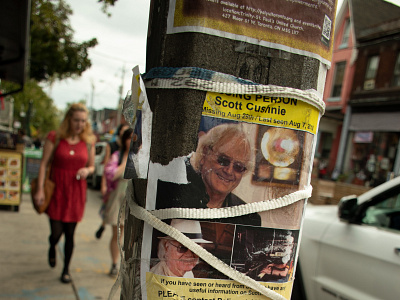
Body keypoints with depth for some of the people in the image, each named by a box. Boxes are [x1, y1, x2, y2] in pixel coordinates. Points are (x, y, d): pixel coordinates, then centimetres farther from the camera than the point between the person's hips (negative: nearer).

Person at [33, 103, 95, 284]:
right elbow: (43, 164, -3)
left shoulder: (89, 142, 2)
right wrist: (40, 189, -9)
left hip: (76, 192, 1)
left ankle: (66, 270, 30)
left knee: (70, 234, 9)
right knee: (56, 233, 0)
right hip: (56, 190, -1)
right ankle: (52, 249, 40)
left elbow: (92, 166, 12)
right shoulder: (55, 138, -4)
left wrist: (87, 170, -12)